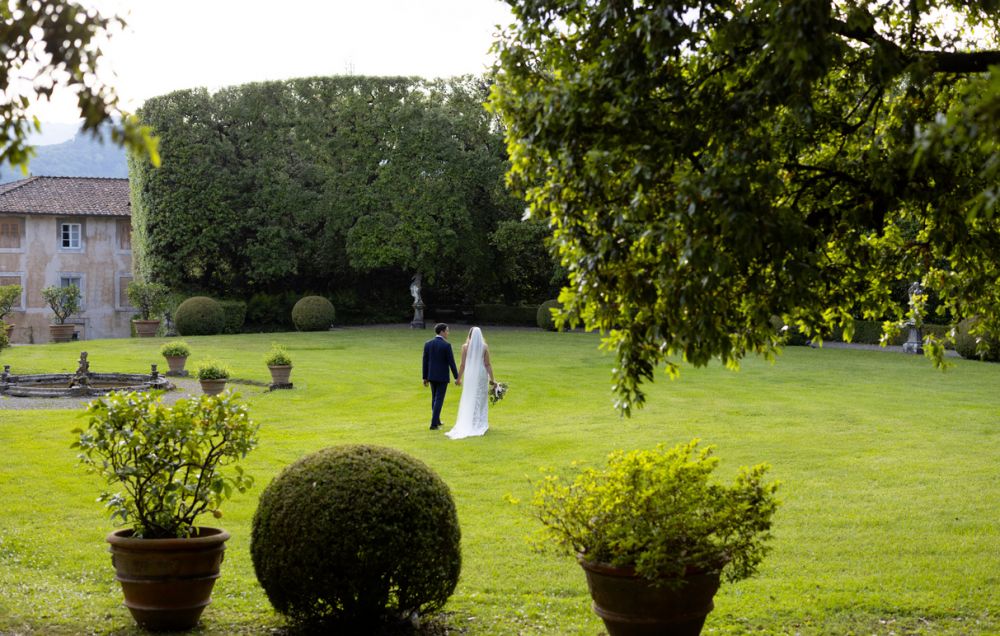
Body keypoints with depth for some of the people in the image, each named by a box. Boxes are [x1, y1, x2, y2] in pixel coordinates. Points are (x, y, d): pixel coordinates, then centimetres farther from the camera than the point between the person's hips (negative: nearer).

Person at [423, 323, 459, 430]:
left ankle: (436, 420, 30)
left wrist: (425, 377, 10)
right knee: (439, 400, -1)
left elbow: (425, 361, 3)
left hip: (431, 376, 5)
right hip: (442, 377, -5)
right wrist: (457, 377, -5)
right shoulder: (446, 345, -15)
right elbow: (451, 362, -13)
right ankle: (434, 424, -5)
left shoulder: (427, 344, 0)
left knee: (435, 398, 20)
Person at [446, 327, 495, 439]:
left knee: (468, 400, 8)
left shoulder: (465, 347, -5)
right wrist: (491, 378, 0)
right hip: (481, 374, 0)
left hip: (469, 374, 0)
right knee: (481, 400, 10)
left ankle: (468, 424, 6)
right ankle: (480, 424, 10)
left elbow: (463, 364, -4)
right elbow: (487, 364, -5)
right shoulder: (484, 347, -3)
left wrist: (459, 378, 6)